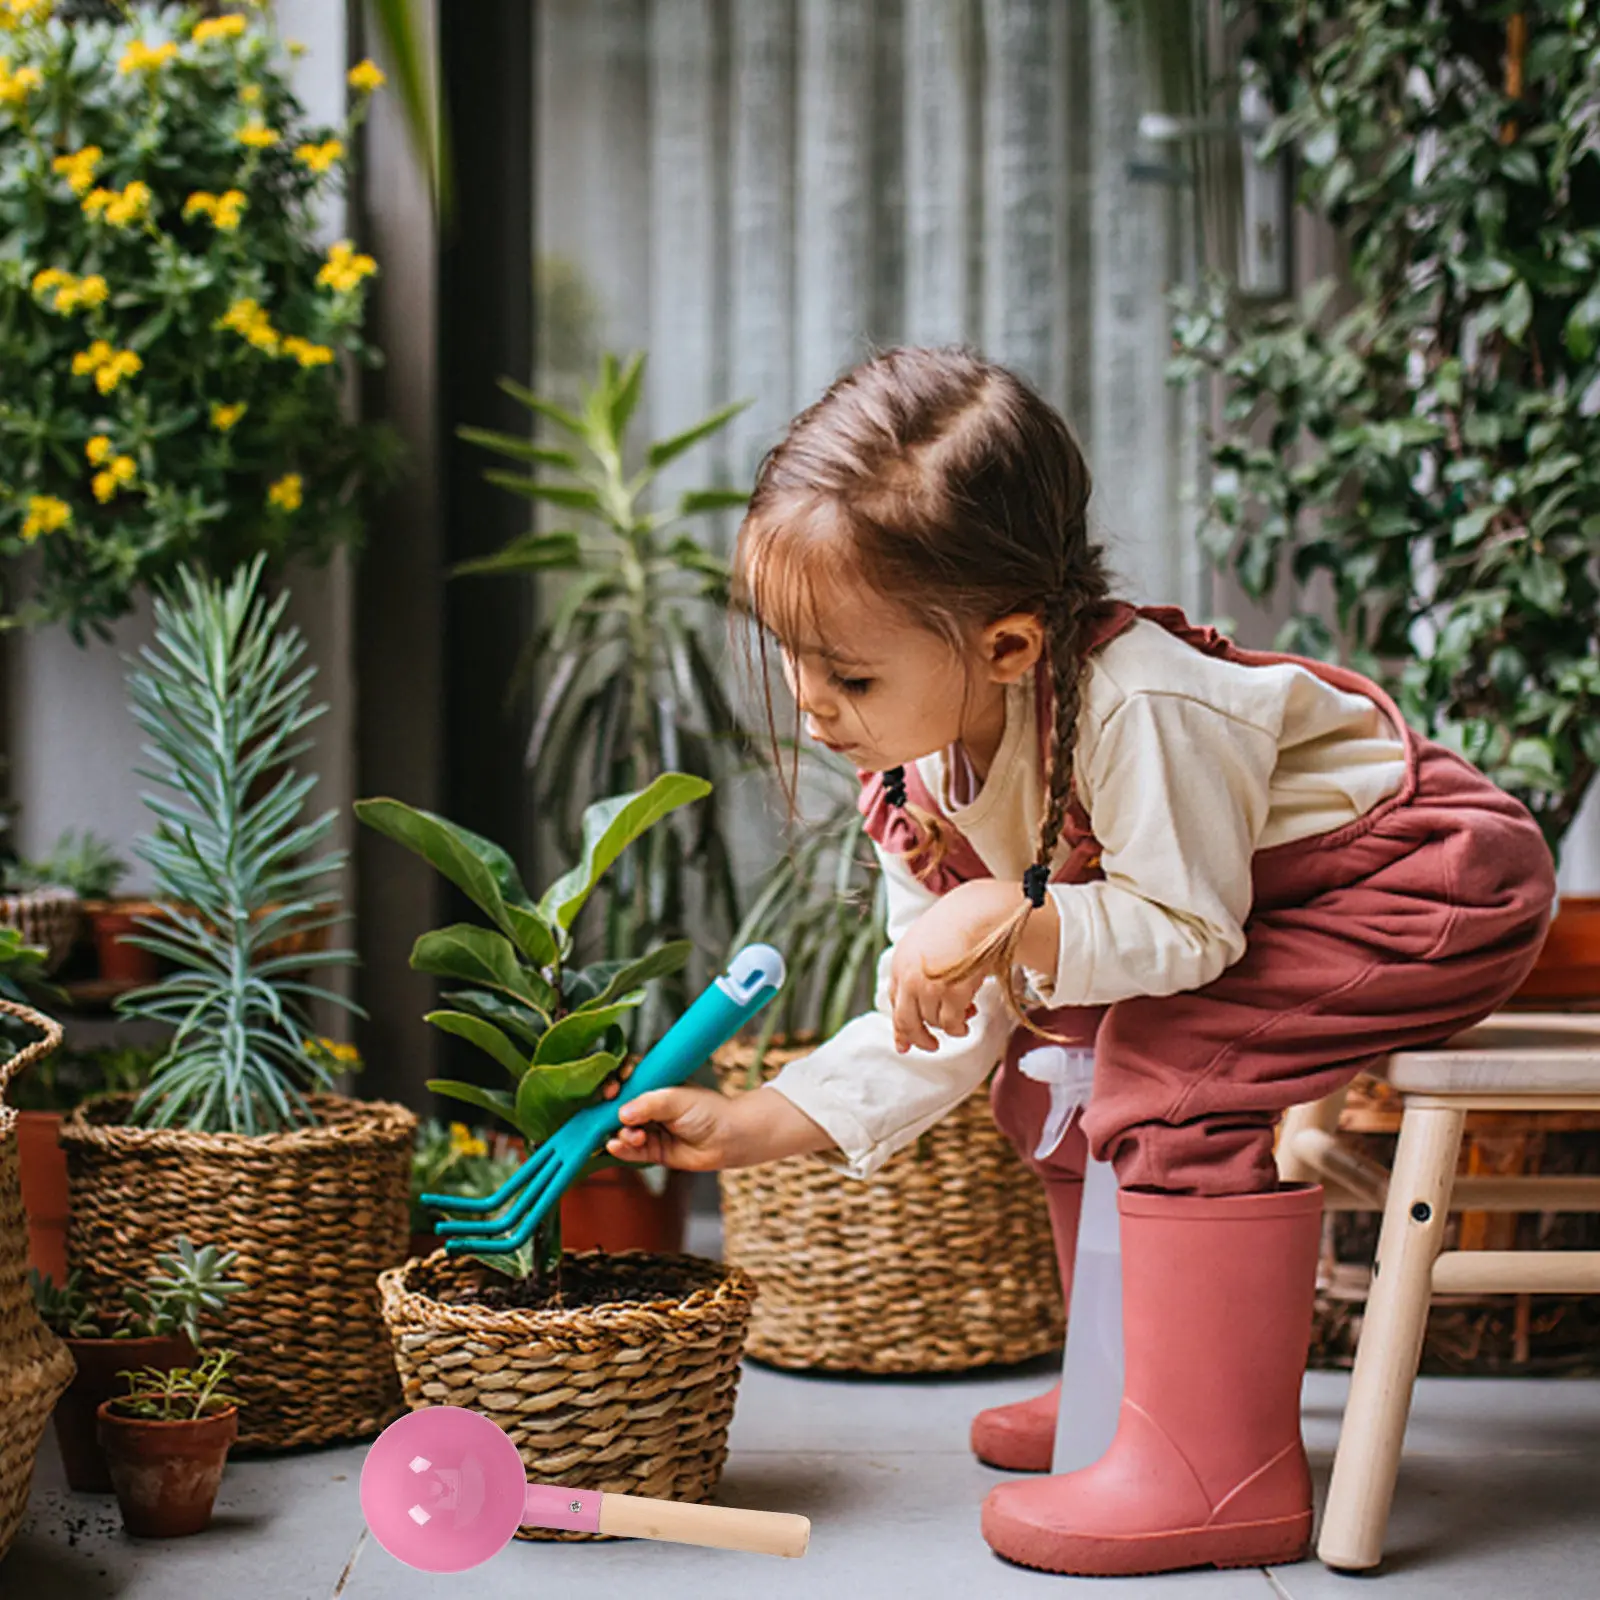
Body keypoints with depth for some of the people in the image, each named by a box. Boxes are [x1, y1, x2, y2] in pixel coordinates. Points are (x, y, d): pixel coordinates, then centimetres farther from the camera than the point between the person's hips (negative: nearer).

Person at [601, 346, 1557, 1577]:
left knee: (1181, 1056, -26)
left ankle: (1222, 1475, -21)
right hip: (1247, 910, 9)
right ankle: (1141, 1390, 17)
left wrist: (1014, 922, -38)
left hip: (1443, 876, -9)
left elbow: (1186, 933, -26)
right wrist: (761, 1125, -8)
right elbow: (942, 1023, -1)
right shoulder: (920, 780, -6)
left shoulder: (1137, 709, -34)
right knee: (1049, 1056, 5)